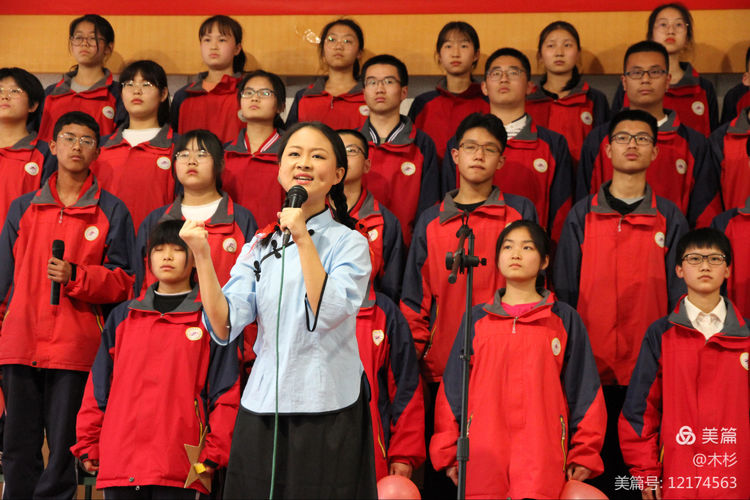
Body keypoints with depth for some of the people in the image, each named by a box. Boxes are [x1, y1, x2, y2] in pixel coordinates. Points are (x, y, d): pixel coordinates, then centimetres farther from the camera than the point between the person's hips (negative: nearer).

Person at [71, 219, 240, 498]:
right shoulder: (123, 316, 15)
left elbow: (226, 391, 1)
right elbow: (98, 385, 15)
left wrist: (213, 452, -6)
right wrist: (87, 444, 11)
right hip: (118, 459, 3)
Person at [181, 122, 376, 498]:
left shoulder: (349, 242, -2)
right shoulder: (260, 245, 9)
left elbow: (328, 314, -19)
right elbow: (224, 327, -3)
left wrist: (303, 239, -21)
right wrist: (202, 255, -11)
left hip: (328, 412, -3)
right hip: (262, 407, 4)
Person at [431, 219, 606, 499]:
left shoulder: (565, 319, 11)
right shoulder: (477, 319, 14)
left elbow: (585, 388, 10)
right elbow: (452, 387, 13)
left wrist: (584, 454, 5)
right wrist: (448, 452, 8)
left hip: (543, 458, -1)